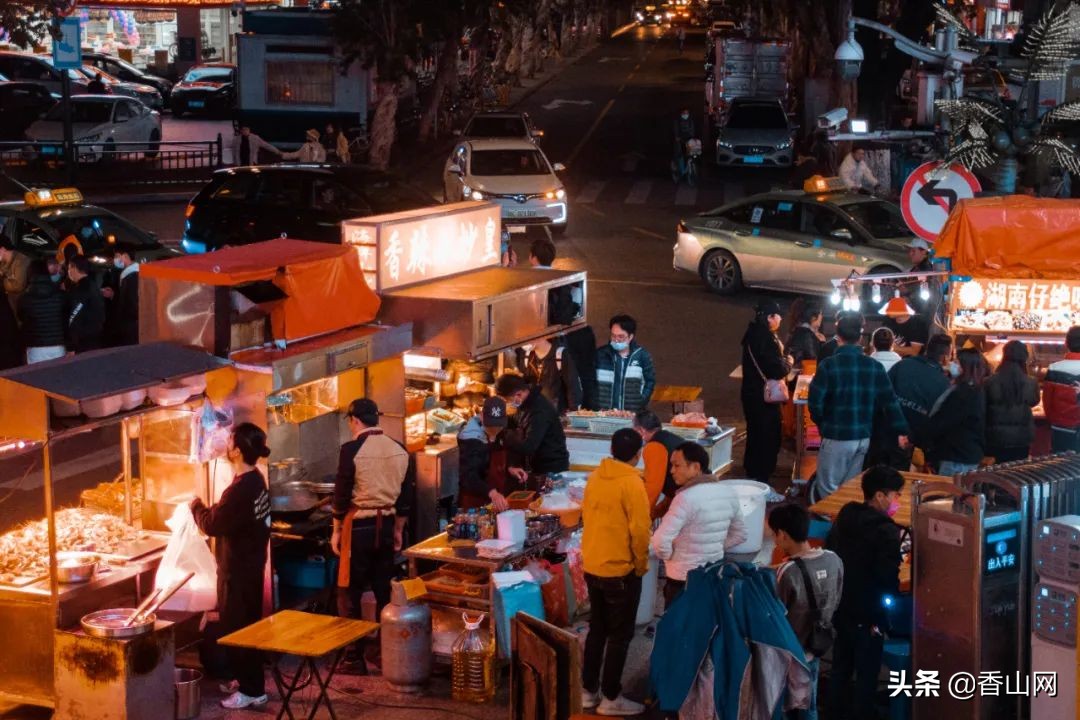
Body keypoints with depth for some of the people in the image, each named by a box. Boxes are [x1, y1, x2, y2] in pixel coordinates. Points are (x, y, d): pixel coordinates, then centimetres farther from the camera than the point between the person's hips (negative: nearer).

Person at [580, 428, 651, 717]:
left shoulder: (595, 477, 2)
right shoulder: (632, 483, -18)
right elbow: (639, 530, -18)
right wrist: (641, 565, -4)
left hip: (592, 566, 7)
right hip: (620, 571, -7)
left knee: (597, 629, 18)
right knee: (620, 636, 5)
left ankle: (588, 690, 24)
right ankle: (610, 699, 10)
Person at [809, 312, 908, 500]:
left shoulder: (829, 365, -13)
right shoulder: (875, 366, -2)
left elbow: (815, 403, -12)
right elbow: (890, 401, 1)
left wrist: (822, 423, 8)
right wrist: (901, 431, 9)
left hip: (836, 437, -5)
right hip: (863, 437, 5)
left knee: (828, 491, 5)